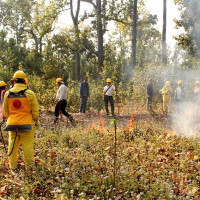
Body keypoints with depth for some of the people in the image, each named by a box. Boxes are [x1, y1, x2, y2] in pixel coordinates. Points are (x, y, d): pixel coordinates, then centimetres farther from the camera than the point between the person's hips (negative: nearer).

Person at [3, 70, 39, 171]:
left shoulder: (8, 94, 3)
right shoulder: (30, 93, -8)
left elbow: (5, 111, 13)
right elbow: (35, 110, -3)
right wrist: (36, 121, 12)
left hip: (12, 124, 4)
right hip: (26, 124, -3)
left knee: (12, 145, 14)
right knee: (27, 145, 5)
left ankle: (12, 165, 23)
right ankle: (29, 165, 14)